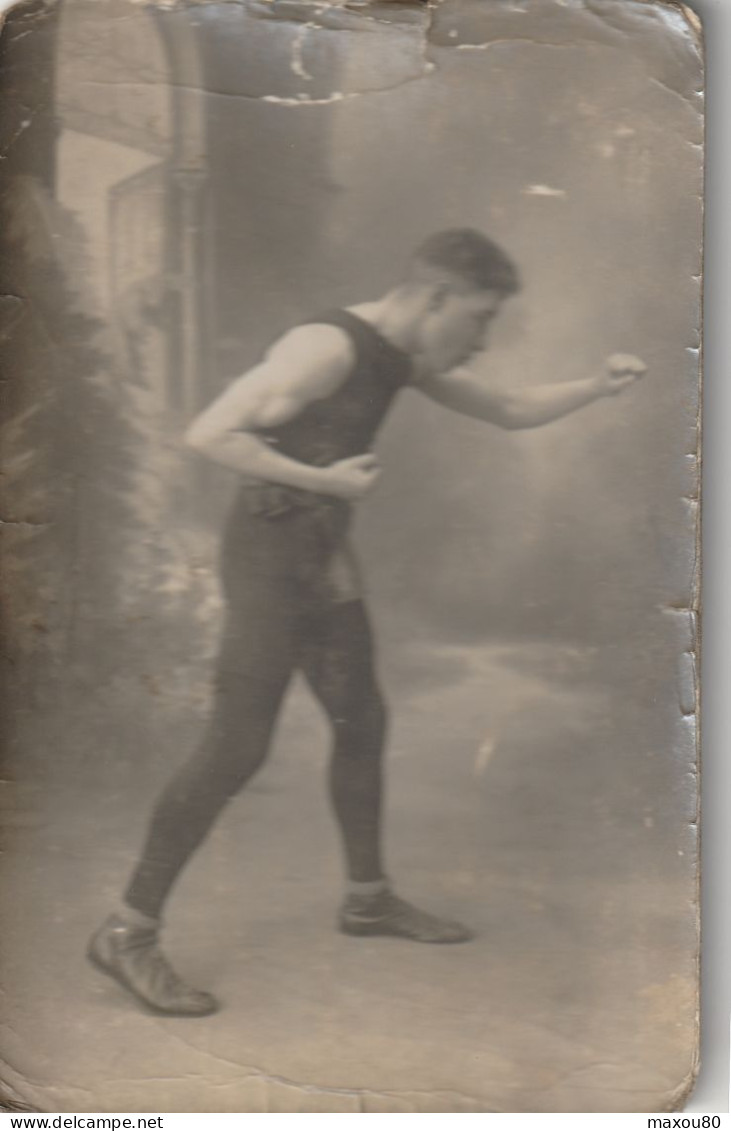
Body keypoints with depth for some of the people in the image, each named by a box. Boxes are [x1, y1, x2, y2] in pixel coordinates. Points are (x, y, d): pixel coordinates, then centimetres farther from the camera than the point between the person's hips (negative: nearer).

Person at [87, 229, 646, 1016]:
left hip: (323, 561, 9)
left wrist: (600, 385, 0)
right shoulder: (326, 347, -21)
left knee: (362, 724, 16)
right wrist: (322, 480, -22)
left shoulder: (407, 355, 8)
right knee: (236, 752, -10)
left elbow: (513, 412, 15)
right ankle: (127, 934, 0)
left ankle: (368, 899, 34)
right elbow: (207, 435, -26)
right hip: (268, 561, -9)